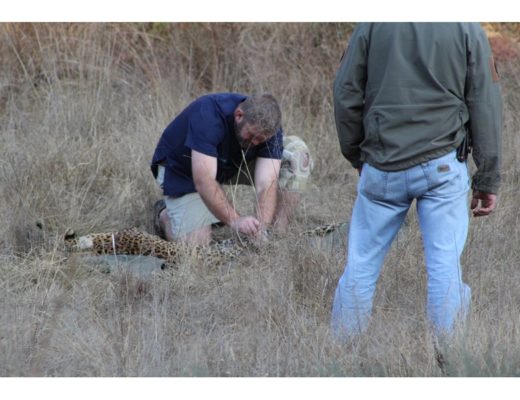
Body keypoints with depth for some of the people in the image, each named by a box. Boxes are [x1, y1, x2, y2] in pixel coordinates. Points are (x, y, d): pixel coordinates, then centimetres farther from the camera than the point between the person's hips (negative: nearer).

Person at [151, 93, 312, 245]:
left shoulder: (269, 127, -25)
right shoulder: (208, 116, -39)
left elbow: (267, 185, -31)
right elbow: (204, 181, -46)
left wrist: (262, 229, -47)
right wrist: (235, 220, -55)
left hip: (232, 166, 4)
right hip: (183, 170, -4)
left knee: (296, 152, -17)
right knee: (194, 242, -23)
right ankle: (165, 214, 11)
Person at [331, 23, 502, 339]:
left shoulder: (372, 24, 1)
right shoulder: (469, 28, -1)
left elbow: (345, 94, 5)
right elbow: (486, 107, 0)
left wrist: (356, 157, 18)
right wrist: (488, 181, 5)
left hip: (382, 169, 1)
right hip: (442, 167, -1)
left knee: (361, 264, 10)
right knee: (444, 265, 1)